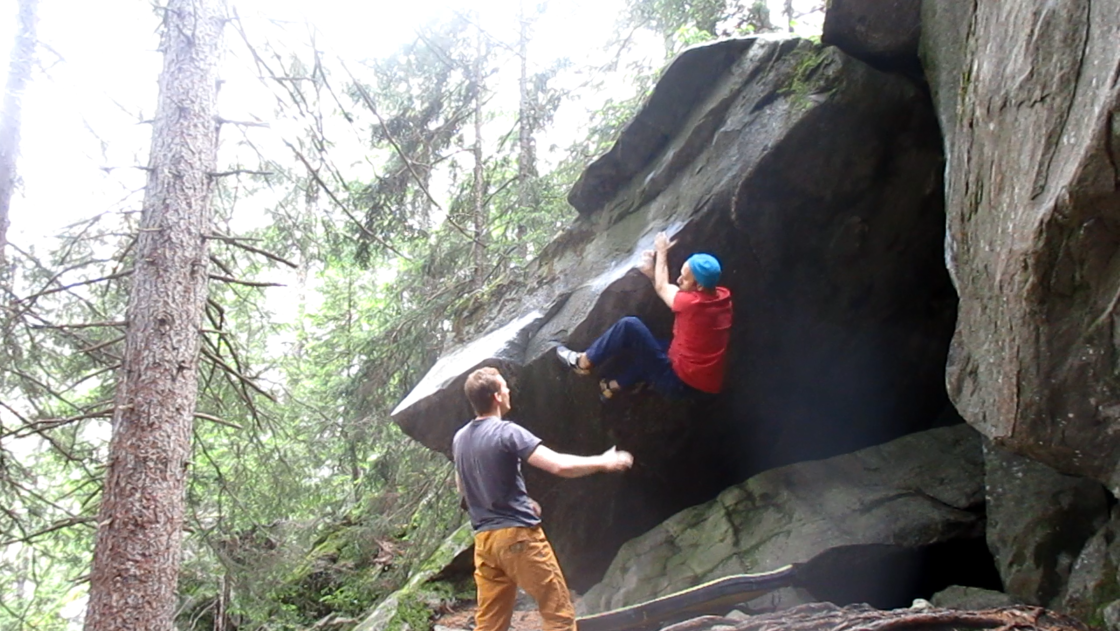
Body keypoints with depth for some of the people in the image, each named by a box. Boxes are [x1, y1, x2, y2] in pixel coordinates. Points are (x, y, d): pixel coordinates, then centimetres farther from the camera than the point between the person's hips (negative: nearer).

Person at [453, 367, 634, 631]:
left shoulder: (460, 439, 9)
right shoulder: (507, 432, -14)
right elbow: (560, 465, -22)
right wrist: (604, 462, -6)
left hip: (484, 540, 7)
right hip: (518, 535, -7)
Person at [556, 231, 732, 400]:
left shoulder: (692, 303, -23)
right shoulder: (723, 296, -1)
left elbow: (662, 288, 1)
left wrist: (661, 252, 13)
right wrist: (653, 273, 11)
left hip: (679, 382, -9)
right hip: (700, 381, 9)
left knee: (629, 325, -9)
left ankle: (584, 361, 8)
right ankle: (616, 384, 30)